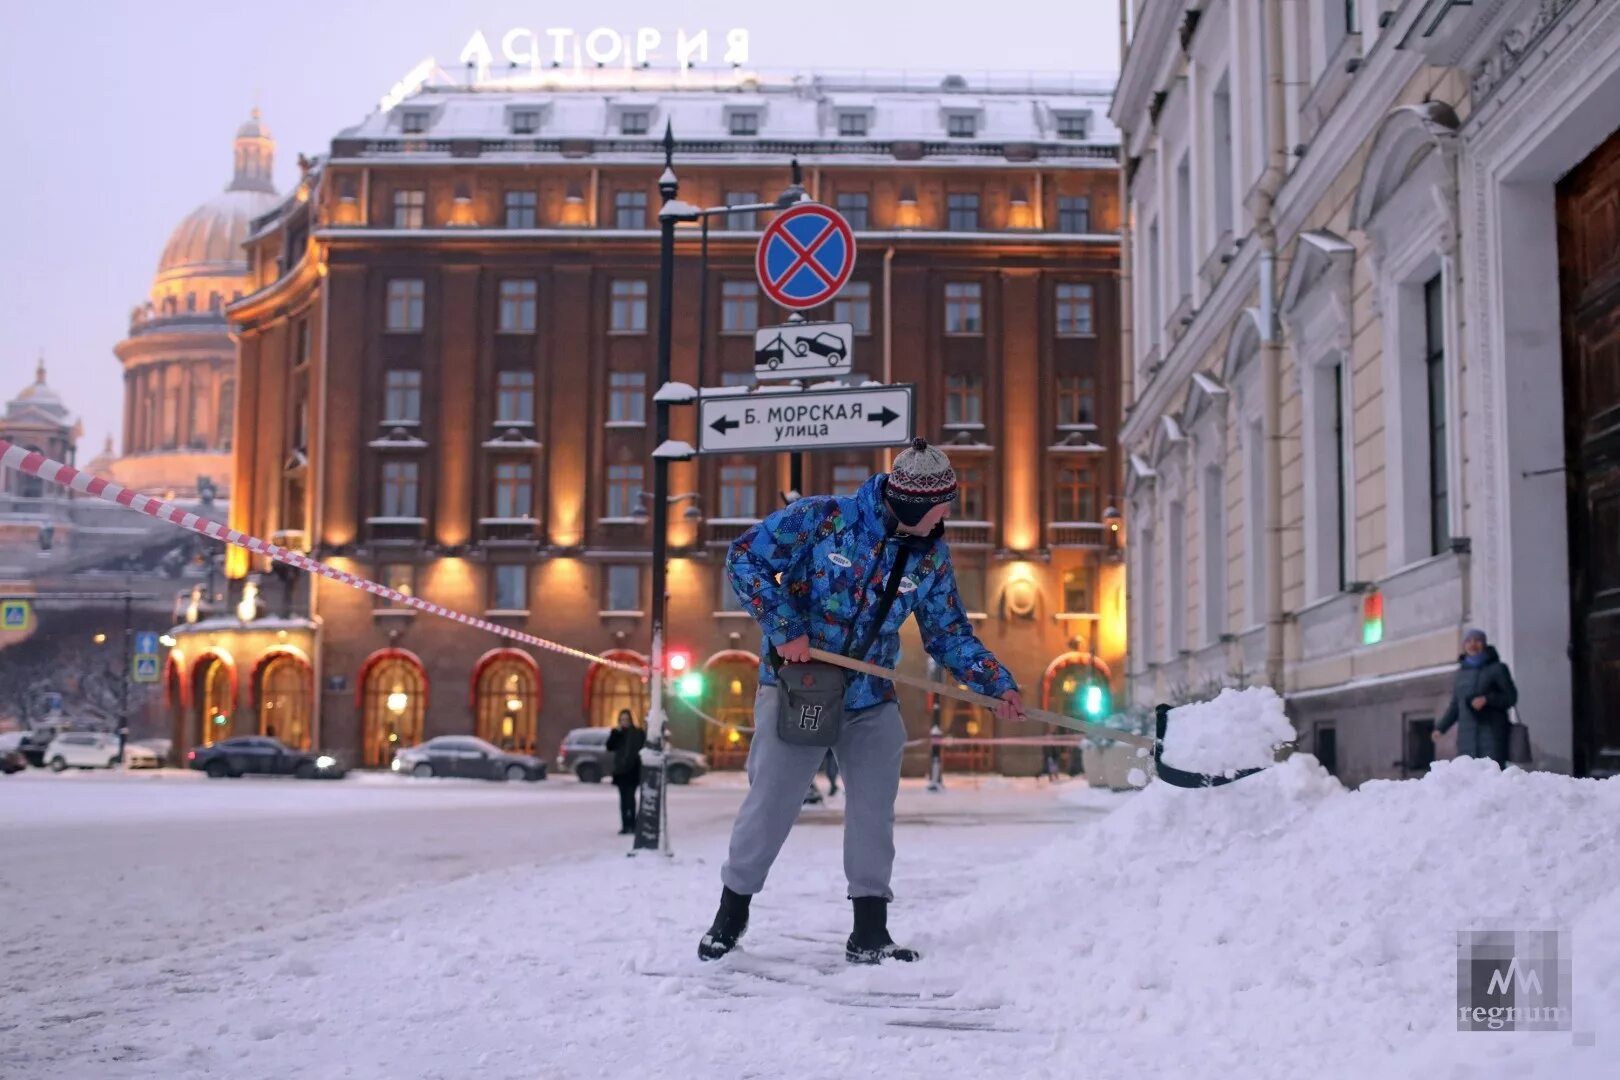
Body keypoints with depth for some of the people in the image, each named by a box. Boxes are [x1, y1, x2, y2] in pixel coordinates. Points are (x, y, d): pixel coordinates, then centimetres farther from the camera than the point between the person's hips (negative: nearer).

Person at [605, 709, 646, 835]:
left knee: (630, 796, -10)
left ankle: (632, 824, -7)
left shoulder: (638, 733, 0)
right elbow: (609, 747, -6)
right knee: (624, 798, 4)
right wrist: (616, 733, -13)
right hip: (620, 769, 3)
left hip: (633, 769, -3)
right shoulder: (616, 733, 7)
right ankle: (625, 825, 7)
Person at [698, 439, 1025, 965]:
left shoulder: (931, 556, -3)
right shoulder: (820, 519, -17)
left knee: (874, 811, 1)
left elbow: (950, 634, 5)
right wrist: (784, 628, -19)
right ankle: (730, 915, 20)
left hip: (871, 702, 4)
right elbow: (745, 558, -12)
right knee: (770, 805, 0)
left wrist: (998, 683, -8)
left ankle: (870, 932, 13)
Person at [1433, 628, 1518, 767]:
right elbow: (1455, 705, 19)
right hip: (1467, 735, 4)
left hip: (1492, 733, -4)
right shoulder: (1462, 672, 15)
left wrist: (1487, 699, -17)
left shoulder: (1497, 668, 2)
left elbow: (1511, 697, 0)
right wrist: (1441, 727, 7)